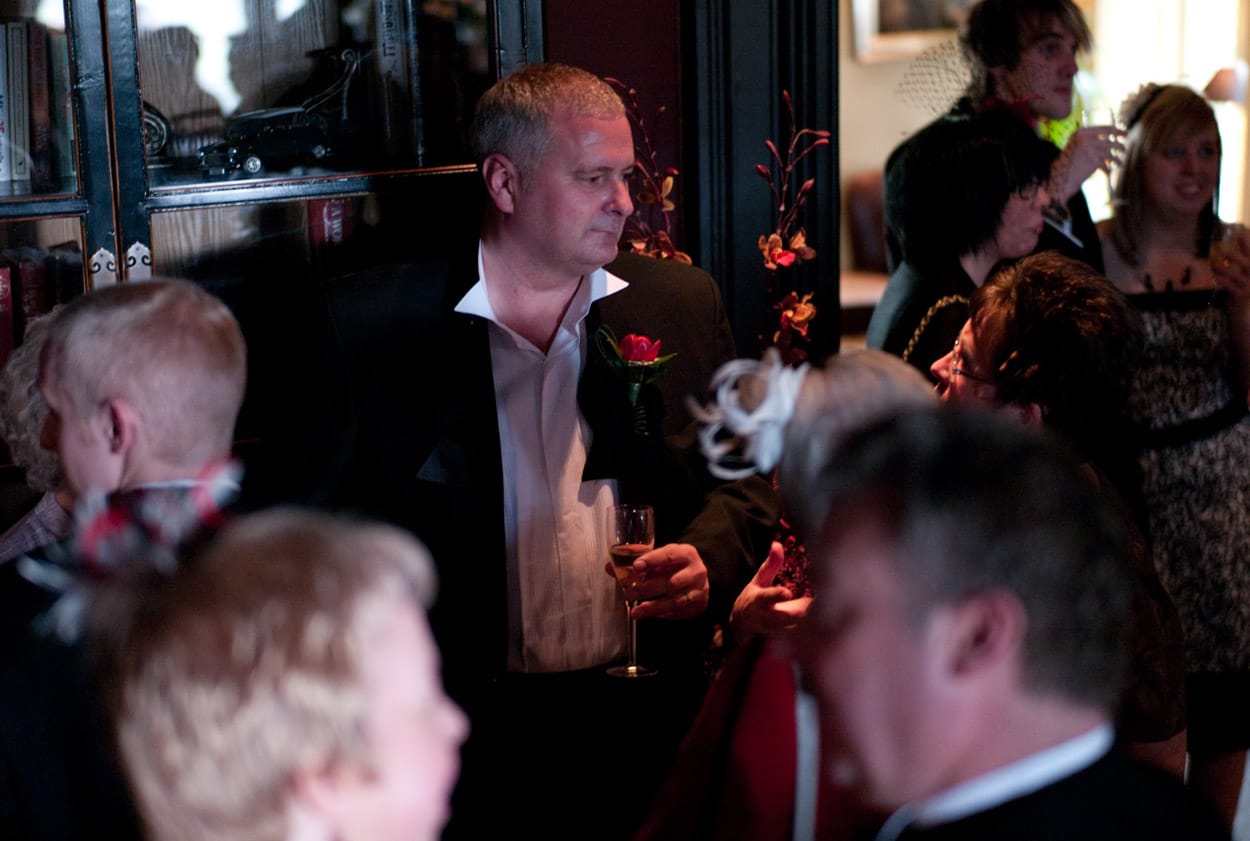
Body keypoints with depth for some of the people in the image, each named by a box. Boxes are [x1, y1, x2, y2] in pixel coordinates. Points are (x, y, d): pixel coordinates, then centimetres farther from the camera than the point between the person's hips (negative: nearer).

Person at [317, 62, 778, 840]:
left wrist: (709, 561, -9)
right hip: (463, 726, -2)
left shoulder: (683, 304, 7)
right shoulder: (375, 324, -4)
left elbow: (749, 482, 12)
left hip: (645, 718, 3)